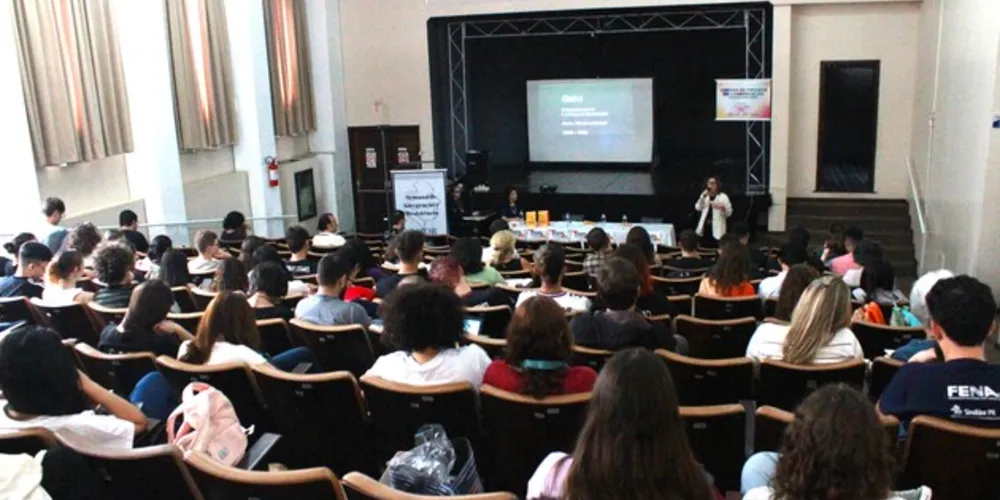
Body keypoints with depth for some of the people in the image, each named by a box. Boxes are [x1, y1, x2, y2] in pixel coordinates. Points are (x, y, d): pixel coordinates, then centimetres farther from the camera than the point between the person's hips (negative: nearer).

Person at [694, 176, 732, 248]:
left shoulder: (723, 197, -2)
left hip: (716, 228, -4)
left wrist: (723, 208, -28)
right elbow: (698, 208, -1)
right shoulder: (705, 196, 13)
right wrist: (702, 197, -13)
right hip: (705, 227, 4)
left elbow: (729, 212, -7)